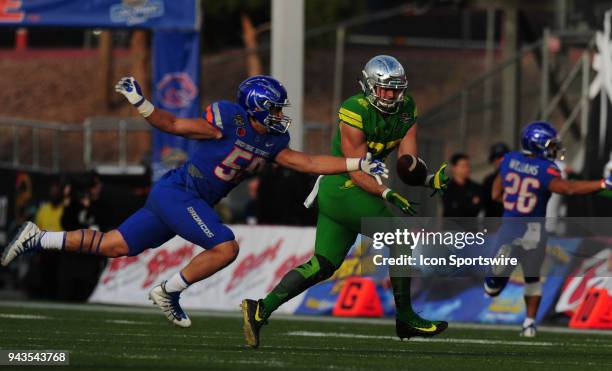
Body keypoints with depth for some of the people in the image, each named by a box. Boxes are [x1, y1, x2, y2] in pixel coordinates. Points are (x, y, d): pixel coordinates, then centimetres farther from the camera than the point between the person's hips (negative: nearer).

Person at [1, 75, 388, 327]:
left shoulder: (272, 141, 6)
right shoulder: (228, 121, -17)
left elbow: (309, 162, 6)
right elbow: (173, 125, -11)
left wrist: (359, 164, -1)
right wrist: (139, 103, -23)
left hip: (192, 202, 8)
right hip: (177, 193, -8)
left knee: (116, 246, 13)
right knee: (226, 247, -18)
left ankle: (38, 239, 20)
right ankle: (169, 292, -2)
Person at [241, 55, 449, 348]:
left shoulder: (406, 111, 4)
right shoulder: (355, 113, -19)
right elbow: (357, 172, -21)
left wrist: (430, 179, -19)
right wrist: (388, 194, -32)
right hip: (344, 190, -9)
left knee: (322, 266, 7)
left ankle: (261, 309, 3)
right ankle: (405, 318, 2)